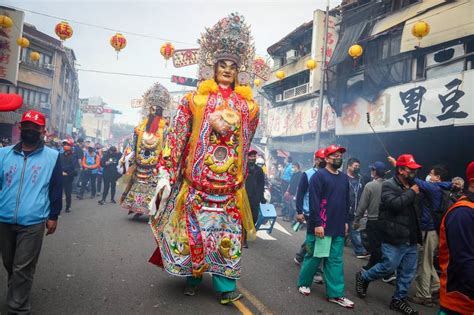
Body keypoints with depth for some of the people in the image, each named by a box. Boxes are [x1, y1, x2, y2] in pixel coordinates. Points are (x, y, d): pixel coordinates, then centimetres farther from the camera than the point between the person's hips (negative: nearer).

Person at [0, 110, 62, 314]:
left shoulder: (52, 157, -3)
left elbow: (56, 189, 0)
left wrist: (53, 216, 1)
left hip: (32, 223, -4)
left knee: (22, 269, 1)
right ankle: (17, 294, 42)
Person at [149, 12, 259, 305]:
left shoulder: (248, 105, 6)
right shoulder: (194, 99, 0)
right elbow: (176, 137, -2)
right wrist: (167, 174, -6)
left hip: (231, 185, 2)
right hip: (197, 180, -1)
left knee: (228, 233, 5)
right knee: (193, 229, 7)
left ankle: (226, 285, 17)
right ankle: (193, 277, 28)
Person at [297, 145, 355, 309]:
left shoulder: (344, 178, 12)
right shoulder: (319, 175, -10)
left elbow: (346, 202, 19)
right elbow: (314, 201, -15)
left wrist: (346, 221, 15)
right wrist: (317, 224, -19)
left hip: (338, 227, 6)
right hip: (320, 226, -6)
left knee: (335, 261, 8)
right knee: (314, 257, 6)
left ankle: (336, 294, 16)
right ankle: (303, 283, 26)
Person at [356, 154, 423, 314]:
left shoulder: (413, 186, 13)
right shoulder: (389, 185, -10)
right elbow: (394, 204, -28)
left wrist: (417, 234, 17)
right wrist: (411, 192, -15)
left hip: (410, 239, 8)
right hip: (394, 238, -7)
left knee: (408, 272, 11)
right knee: (388, 267, -2)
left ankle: (399, 299, 26)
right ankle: (363, 277, 22)